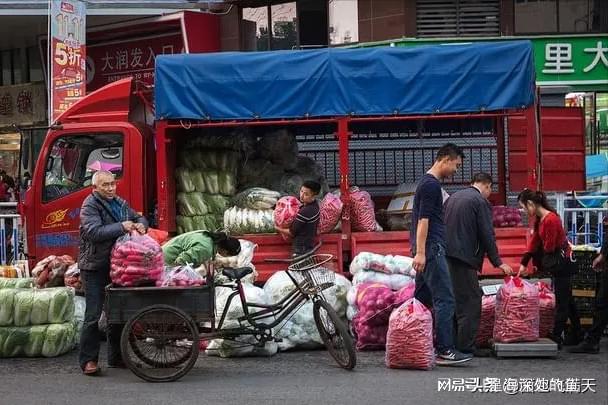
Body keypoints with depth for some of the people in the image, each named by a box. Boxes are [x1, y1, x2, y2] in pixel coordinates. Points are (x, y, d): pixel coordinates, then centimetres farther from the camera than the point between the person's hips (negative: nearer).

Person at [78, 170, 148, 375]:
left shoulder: (120, 203, 11)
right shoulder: (90, 206, -12)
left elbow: (139, 218, 23)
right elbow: (93, 232, -26)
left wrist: (141, 225, -1)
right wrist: (121, 227, -25)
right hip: (95, 268, -8)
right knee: (93, 316, -7)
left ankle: (116, 357, 26)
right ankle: (88, 360, -1)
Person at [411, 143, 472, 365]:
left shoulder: (426, 182, 18)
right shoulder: (432, 185, -13)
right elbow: (423, 219, -20)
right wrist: (420, 252, -24)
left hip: (425, 249, 11)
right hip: (431, 248, -11)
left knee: (422, 299, 11)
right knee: (444, 299, -11)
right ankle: (445, 350, -12)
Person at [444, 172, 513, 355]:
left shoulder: (452, 197, 17)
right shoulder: (481, 202, -6)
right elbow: (487, 235, -9)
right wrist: (498, 262, -3)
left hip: (445, 256, 8)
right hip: (463, 257, -8)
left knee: (454, 299, 15)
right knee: (471, 301, -3)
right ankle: (465, 347, -4)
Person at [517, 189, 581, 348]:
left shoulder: (550, 220, -25)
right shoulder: (539, 219, 5)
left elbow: (549, 248, -21)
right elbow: (534, 242, 8)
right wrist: (524, 263, 4)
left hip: (560, 263, -10)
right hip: (557, 264, 10)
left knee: (561, 301, -3)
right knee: (567, 300, 18)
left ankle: (556, 337, 2)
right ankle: (577, 335, 29)